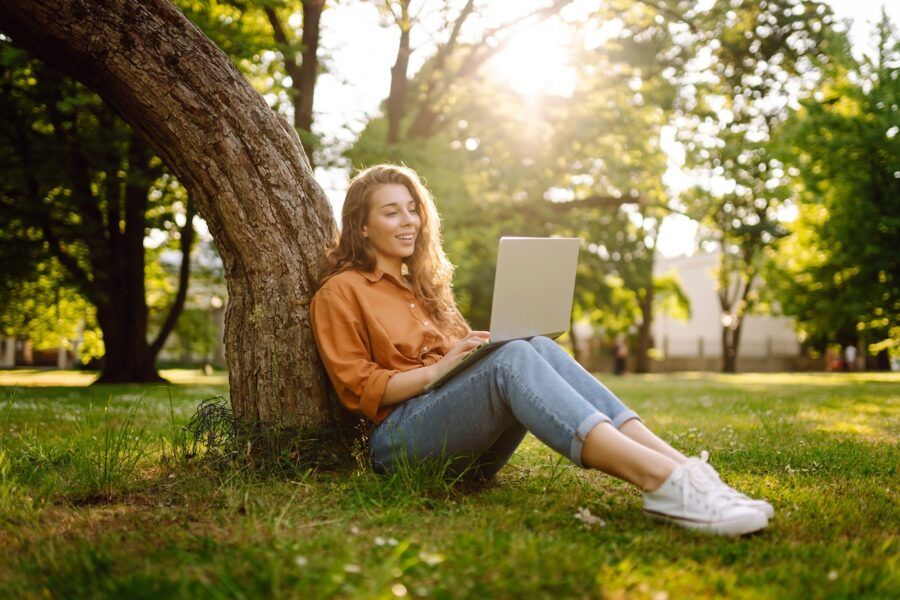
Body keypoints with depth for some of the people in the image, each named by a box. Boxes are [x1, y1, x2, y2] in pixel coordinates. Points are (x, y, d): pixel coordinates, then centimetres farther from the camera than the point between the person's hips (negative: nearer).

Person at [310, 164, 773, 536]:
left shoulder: (421, 285, 28)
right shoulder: (340, 293, 7)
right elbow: (357, 389, -2)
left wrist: (474, 352, 1)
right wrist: (437, 370, -16)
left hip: (467, 449, 6)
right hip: (399, 439, -5)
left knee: (538, 347, -24)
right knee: (513, 359, -33)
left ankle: (675, 464, -43)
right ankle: (663, 481, -55)